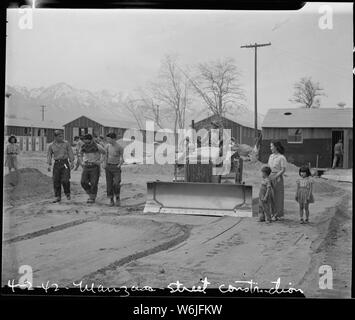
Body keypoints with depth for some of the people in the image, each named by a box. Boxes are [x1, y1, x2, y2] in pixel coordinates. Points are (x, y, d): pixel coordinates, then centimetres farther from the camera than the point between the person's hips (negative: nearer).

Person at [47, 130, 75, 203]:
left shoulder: (66, 143, 3)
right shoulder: (51, 146, 6)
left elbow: (70, 153, 3)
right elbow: (49, 155, 11)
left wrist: (72, 162, -6)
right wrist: (49, 165, 2)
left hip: (65, 163, -2)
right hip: (56, 164, 2)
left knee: (65, 180, -13)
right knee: (56, 181, 1)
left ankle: (67, 193, 11)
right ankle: (58, 197, 11)